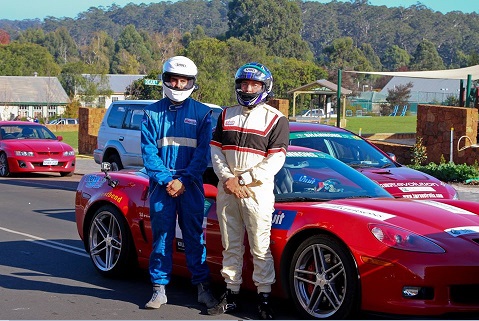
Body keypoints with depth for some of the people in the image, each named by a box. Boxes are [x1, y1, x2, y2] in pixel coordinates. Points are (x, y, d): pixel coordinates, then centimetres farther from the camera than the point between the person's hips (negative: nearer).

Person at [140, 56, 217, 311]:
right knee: (161, 236, 3)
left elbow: (203, 153, -1)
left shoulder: (201, 113, 4)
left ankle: (202, 287, 6)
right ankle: (159, 289, 9)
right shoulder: (152, 113, 7)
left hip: (191, 184, -1)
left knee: (194, 236, 1)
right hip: (161, 184, 1)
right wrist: (167, 180, -10)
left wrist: (183, 181, -11)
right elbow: (148, 152, 2)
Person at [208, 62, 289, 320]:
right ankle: (231, 294, 17)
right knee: (231, 245, 9)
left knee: (260, 247, -3)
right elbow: (216, 151, 9)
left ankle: (264, 297, 1)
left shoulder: (275, 120, -1)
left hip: (257, 190, -4)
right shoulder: (227, 115, 14)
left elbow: (275, 160, -8)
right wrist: (227, 178, -9)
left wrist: (243, 180, -13)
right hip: (227, 189, 4)